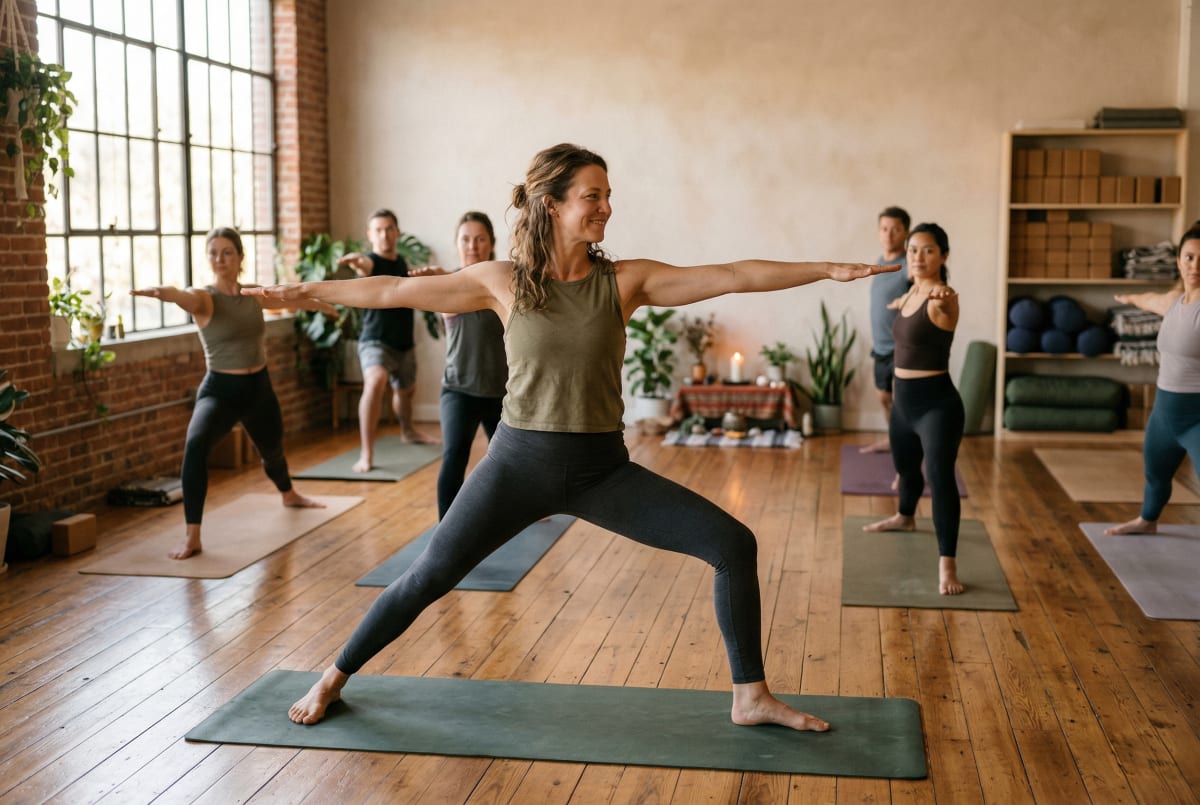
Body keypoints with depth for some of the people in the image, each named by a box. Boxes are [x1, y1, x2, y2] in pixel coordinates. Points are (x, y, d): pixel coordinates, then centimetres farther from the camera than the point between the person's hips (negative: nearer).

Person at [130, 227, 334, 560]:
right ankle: (192, 537, -29)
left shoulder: (255, 293, 1)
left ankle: (289, 495, 63)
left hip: (259, 387, 5)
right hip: (220, 389, -5)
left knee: (272, 451, 27)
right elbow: (186, 297, -39)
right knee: (196, 445, -33)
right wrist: (164, 292, -64)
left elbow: (292, 299, 21)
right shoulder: (204, 298, -14)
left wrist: (324, 306, 40)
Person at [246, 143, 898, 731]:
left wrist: (828, 270, -11)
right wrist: (302, 291, 3)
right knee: (428, 577, 1)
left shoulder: (625, 280, -4)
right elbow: (396, 291, 0)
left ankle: (751, 697, 6)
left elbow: (735, 276, -7)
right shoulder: (503, 282, -5)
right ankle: (332, 681, 25)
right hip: (519, 462, -1)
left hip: (601, 468, 2)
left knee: (733, 544, -8)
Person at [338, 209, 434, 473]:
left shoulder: (401, 262, 6)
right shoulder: (371, 262, -16)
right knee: (375, 381, -34)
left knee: (406, 390, 27)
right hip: (376, 341, -7)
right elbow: (364, 265, -45)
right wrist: (356, 260, -65)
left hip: (404, 343, 7)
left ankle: (407, 431, 58)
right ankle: (366, 454, -34)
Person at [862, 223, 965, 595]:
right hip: (904, 400, 9)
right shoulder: (911, 294, 8)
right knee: (905, 466, 28)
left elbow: (943, 309, -43)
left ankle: (947, 565, -24)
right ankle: (905, 517, 57)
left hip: (937, 402, -9)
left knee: (940, 476, -22)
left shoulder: (941, 299, -17)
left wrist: (943, 299, -64)